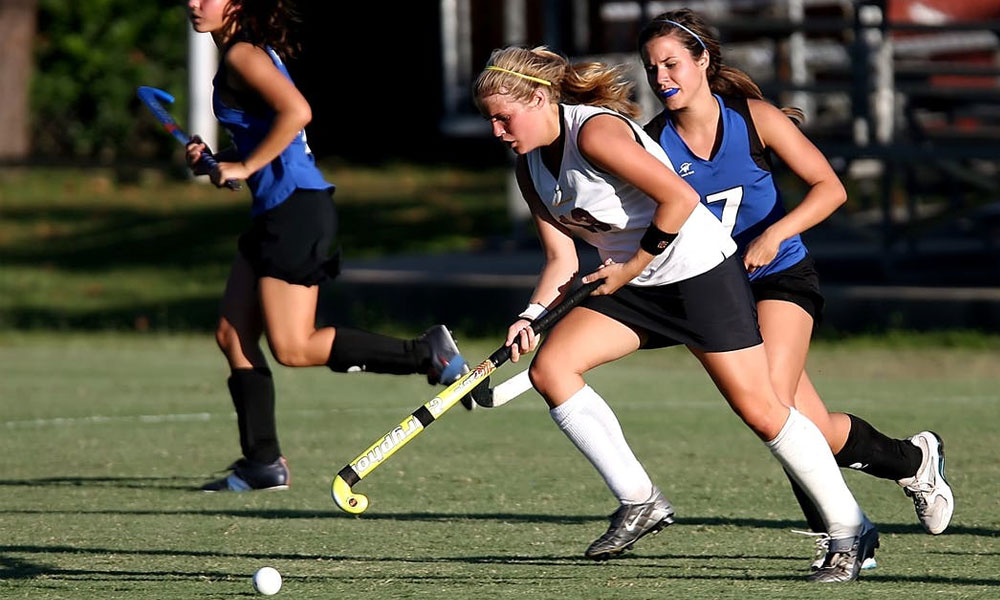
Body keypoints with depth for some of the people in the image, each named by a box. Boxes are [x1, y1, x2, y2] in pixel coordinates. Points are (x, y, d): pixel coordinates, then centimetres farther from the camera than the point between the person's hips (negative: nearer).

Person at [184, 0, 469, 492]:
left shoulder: (243, 55, -12)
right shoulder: (236, 57, 17)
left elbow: (296, 111, -28)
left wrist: (244, 167, -21)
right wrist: (215, 161, 9)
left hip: (296, 207, -10)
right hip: (276, 211, 10)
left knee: (293, 348, -9)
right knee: (233, 333, 8)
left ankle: (427, 354, -6)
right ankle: (263, 462, 11)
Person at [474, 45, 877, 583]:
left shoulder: (595, 133, -23)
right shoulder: (530, 168, 4)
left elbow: (680, 198, -25)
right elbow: (561, 258, 6)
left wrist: (631, 267, -18)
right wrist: (532, 316, -10)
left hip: (700, 271, -8)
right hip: (631, 284, 8)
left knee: (760, 411, -9)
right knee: (549, 367, -10)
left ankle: (850, 532, 4)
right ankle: (638, 501, -3)